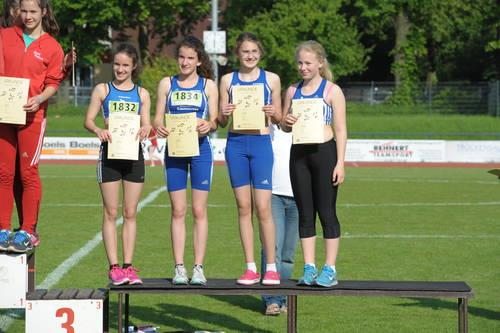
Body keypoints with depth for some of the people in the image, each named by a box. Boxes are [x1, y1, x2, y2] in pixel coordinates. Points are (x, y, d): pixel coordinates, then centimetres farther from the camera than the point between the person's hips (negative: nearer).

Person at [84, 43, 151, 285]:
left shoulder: (142, 94, 12)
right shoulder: (103, 90, 6)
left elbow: (146, 123, 8)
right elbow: (89, 120, 1)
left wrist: (145, 129, -16)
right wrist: (98, 130, -21)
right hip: (110, 152, -2)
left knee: (130, 213, 3)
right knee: (111, 213, -2)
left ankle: (128, 266, 7)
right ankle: (114, 267, -1)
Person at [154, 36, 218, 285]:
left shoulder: (208, 85, 6)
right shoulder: (167, 84, 9)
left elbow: (214, 121, 1)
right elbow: (158, 118, 5)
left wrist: (208, 125, -22)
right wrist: (159, 128, -18)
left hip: (200, 149, -1)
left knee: (199, 210, 0)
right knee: (178, 211, 1)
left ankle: (198, 267, 3)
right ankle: (179, 267, 5)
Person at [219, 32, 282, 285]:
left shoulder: (271, 79, 7)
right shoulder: (228, 80, 9)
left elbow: (278, 119, 10)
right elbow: (221, 121, 10)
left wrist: (273, 113, -12)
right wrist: (225, 114, -12)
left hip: (261, 143, -2)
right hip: (235, 144, 2)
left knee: (263, 208, -7)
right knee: (243, 207, 4)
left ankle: (271, 267, 2)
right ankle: (250, 268, 8)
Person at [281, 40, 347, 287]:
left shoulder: (332, 91, -2)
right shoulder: (293, 91, 11)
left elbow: (340, 130, -3)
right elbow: (284, 125, 18)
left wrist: (340, 163, -10)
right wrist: (286, 122, -7)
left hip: (324, 152, -4)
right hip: (299, 154, 4)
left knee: (326, 211, -1)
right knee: (305, 213, 6)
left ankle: (329, 269, 2)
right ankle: (309, 268, 11)